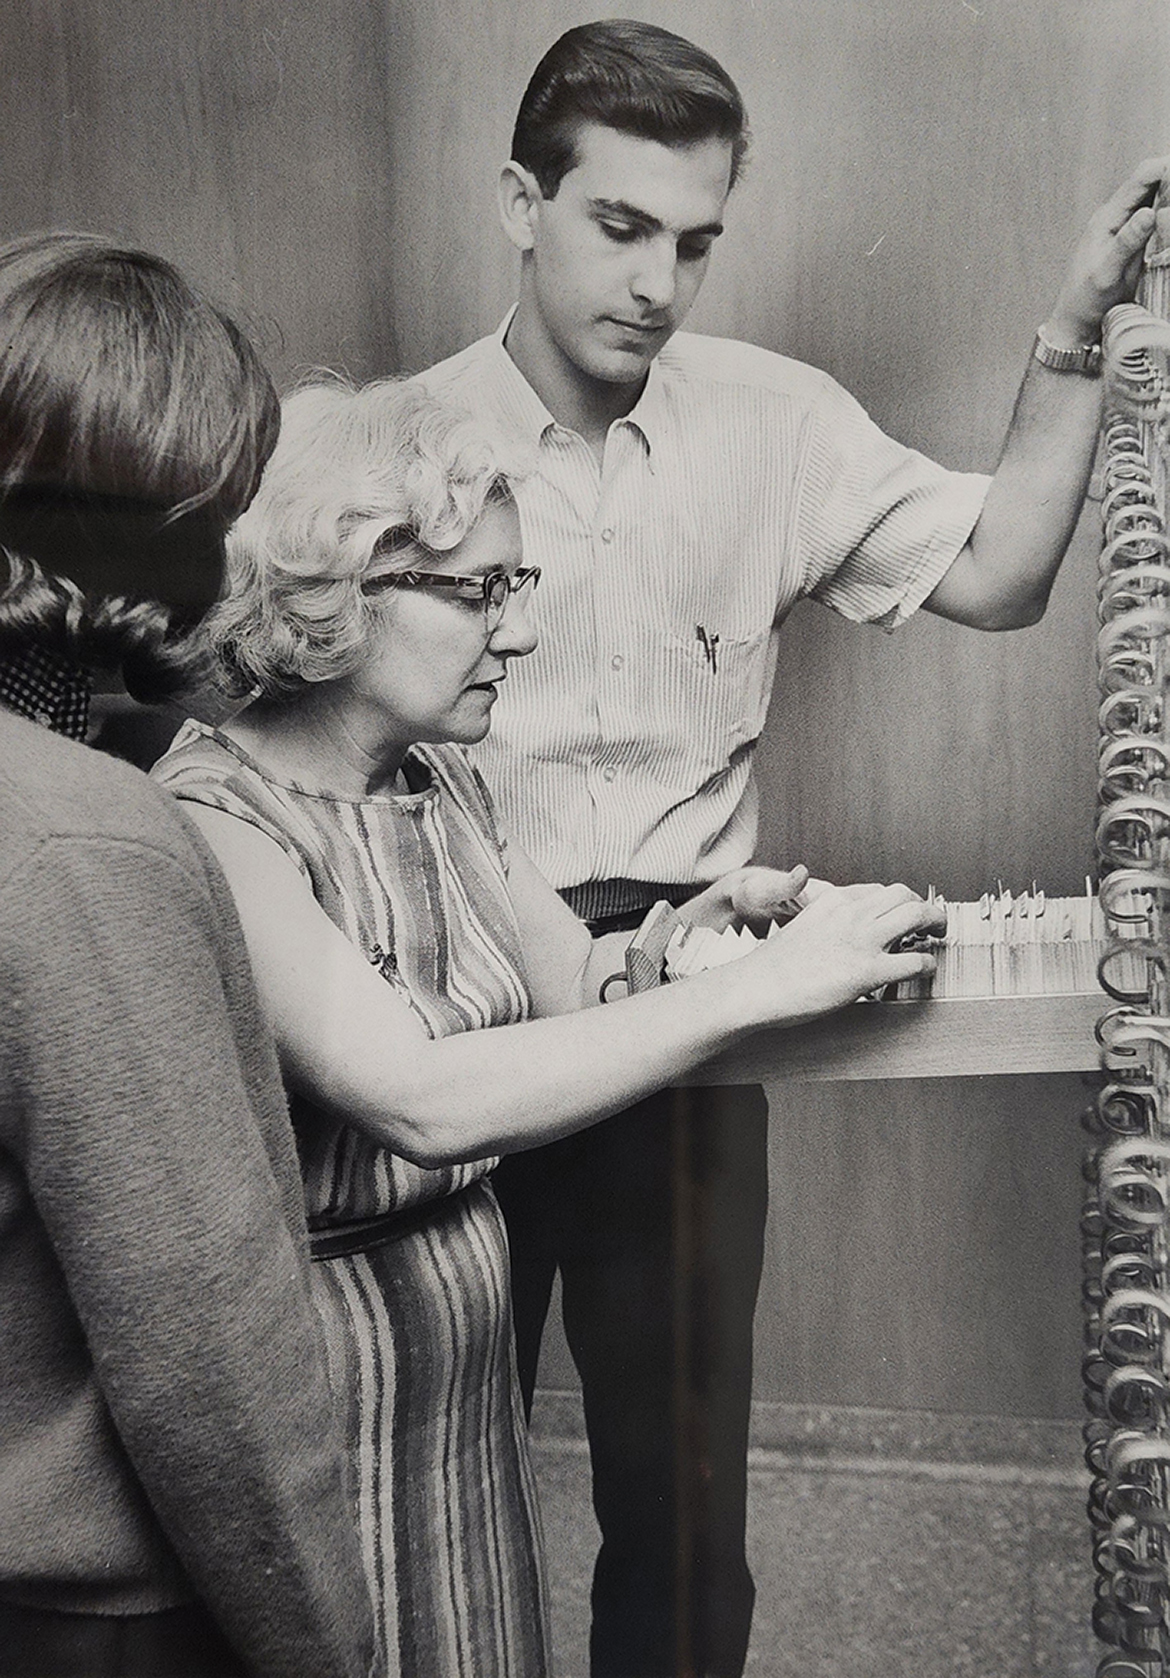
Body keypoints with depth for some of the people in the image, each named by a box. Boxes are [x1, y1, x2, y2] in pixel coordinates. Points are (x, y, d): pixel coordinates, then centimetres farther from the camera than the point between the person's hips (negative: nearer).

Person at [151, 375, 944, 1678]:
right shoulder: (213, 821, -23)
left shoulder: (436, 781, 3)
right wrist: (757, 985, -31)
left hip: (468, 1365, 7)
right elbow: (423, 1102, -33)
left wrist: (701, 922, -13)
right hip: (312, 1366, -7)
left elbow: (569, 982, 7)